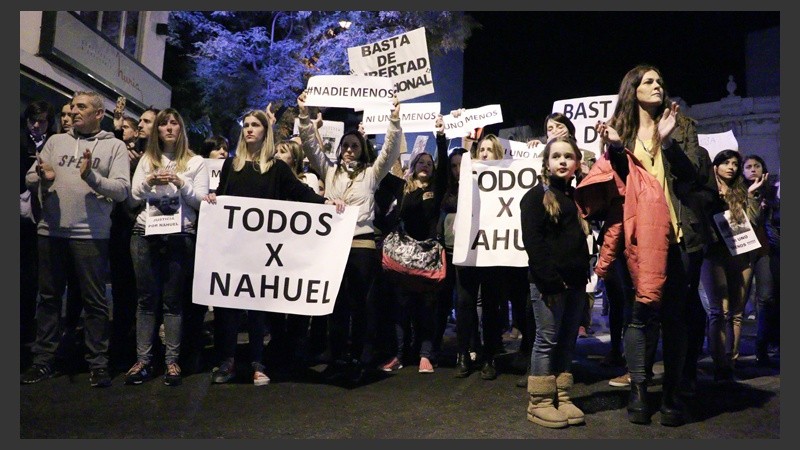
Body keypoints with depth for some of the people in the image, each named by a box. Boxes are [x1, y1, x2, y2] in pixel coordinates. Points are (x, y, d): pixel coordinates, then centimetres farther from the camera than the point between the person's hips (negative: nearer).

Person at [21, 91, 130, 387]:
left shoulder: (114, 146, 1)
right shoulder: (55, 141, 12)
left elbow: (122, 190, -9)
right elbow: (30, 181, 10)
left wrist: (92, 177, -24)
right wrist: (42, 178, -12)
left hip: (91, 234, -4)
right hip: (51, 231, 4)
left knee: (94, 300, 2)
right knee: (49, 296, 12)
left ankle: (98, 363, 12)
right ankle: (43, 359, 25)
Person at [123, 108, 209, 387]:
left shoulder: (196, 162, 7)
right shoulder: (146, 160, 14)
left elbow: (201, 202, 1)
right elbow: (132, 200, 10)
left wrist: (182, 183, -13)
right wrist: (148, 183, -7)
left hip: (181, 236, -2)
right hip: (146, 234, 2)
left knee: (173, 300, 1)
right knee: (146, 299, 4)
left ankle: (172, 360, 8)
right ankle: (143, 360, 11)